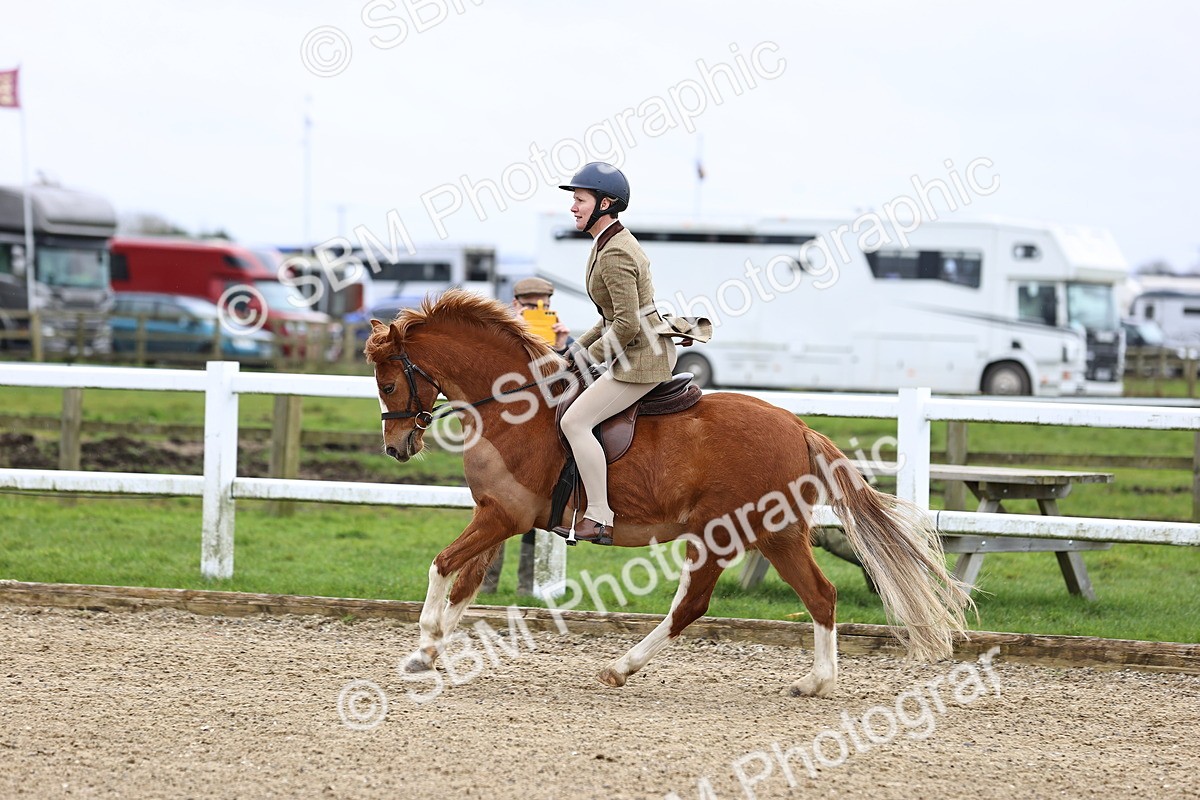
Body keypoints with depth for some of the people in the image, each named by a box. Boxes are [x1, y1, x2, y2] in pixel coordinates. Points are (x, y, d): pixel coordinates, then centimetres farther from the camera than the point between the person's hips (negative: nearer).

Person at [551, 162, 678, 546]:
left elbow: (627, 325, -24)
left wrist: (589, 357, -12)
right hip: (643, 352, 11)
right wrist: (579, 348, 14)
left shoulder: (614, 255, -20)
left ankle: (599, 519, -16)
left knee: (575, 421, -15)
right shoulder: (610, 243, 13)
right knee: (572, 400, 21)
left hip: (643, 357, -11)